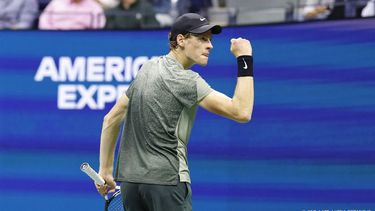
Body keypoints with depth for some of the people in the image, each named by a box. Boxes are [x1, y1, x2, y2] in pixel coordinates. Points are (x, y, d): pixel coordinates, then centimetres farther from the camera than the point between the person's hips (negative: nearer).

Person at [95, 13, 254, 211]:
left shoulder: (148, 68, 14)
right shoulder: (184, 79, -12)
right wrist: (245, 60, -12)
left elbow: (111, 118, 17)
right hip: (166, 180, -9)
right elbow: (241, 112, -18)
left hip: (130, 180, 9)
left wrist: (105, 169, 22)